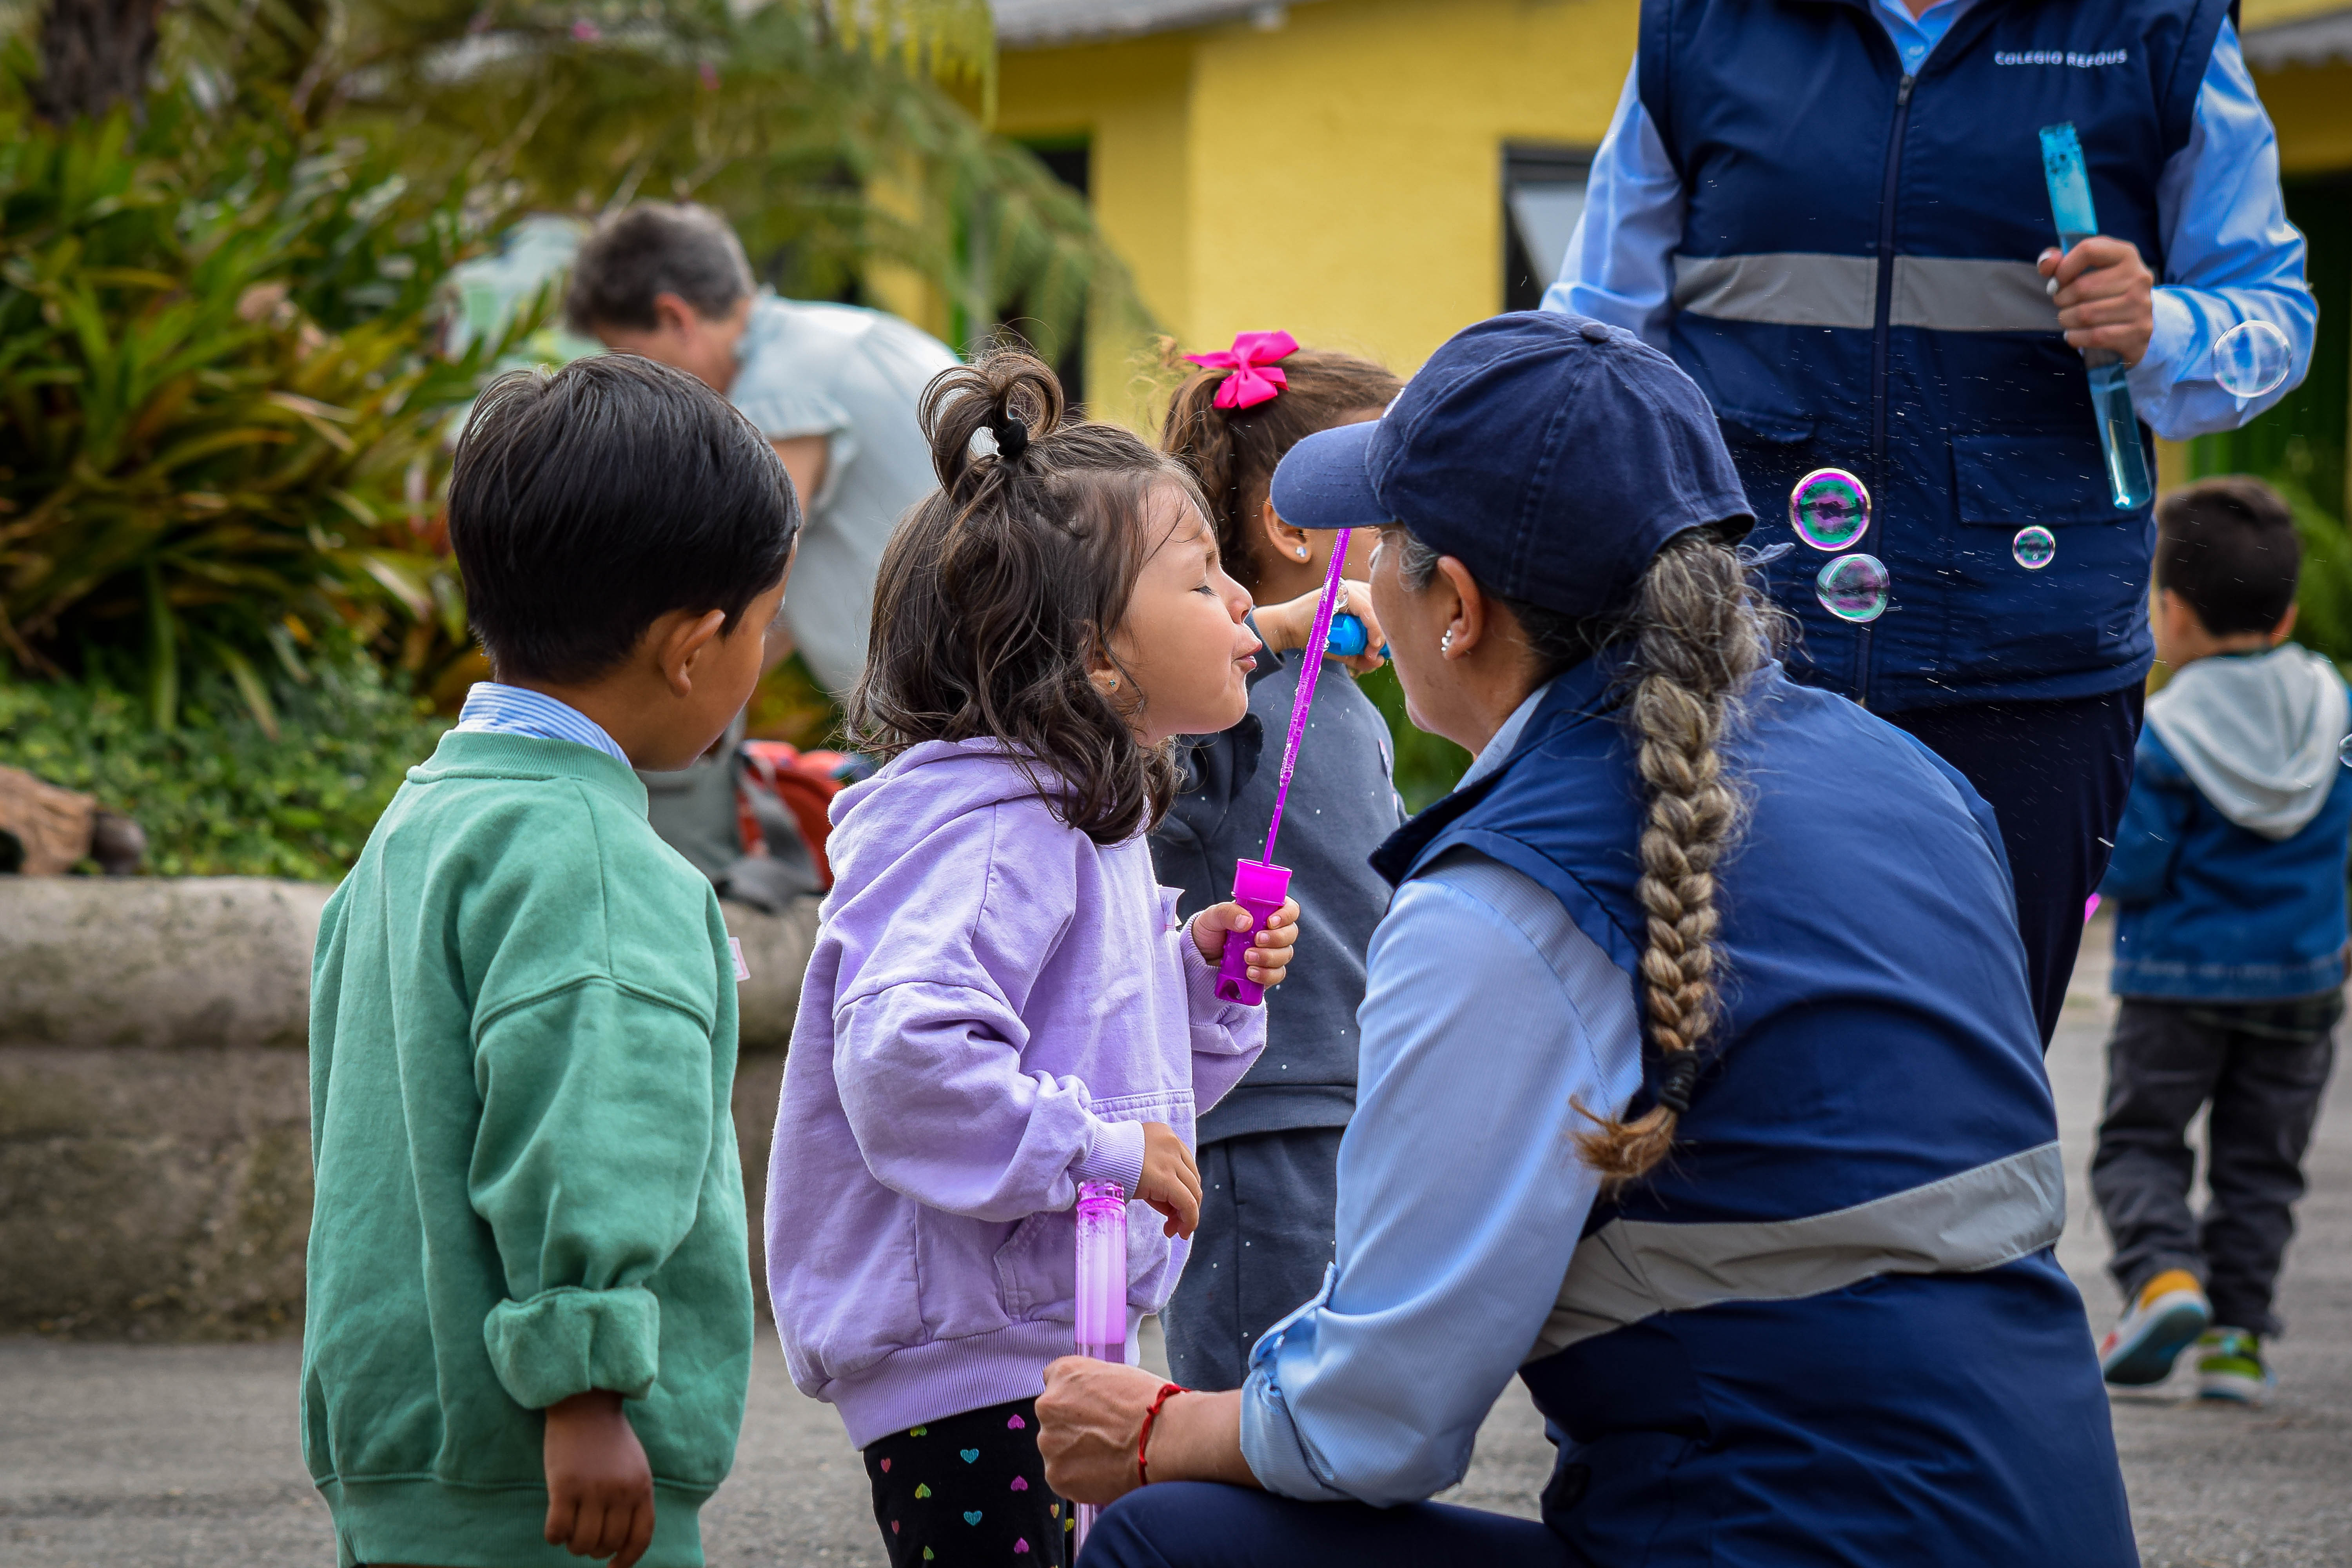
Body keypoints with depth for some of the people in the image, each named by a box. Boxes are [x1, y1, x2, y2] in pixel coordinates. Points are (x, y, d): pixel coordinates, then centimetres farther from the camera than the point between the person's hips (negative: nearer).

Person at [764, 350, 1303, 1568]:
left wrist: (1198, 979, 8)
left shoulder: (1077, 818, 14)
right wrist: (1099, 1149, -26)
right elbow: (903, 1058, -33)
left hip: (1046, 1339, 11)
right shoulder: (988, 827, -19)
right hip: (960, 1347, -11)